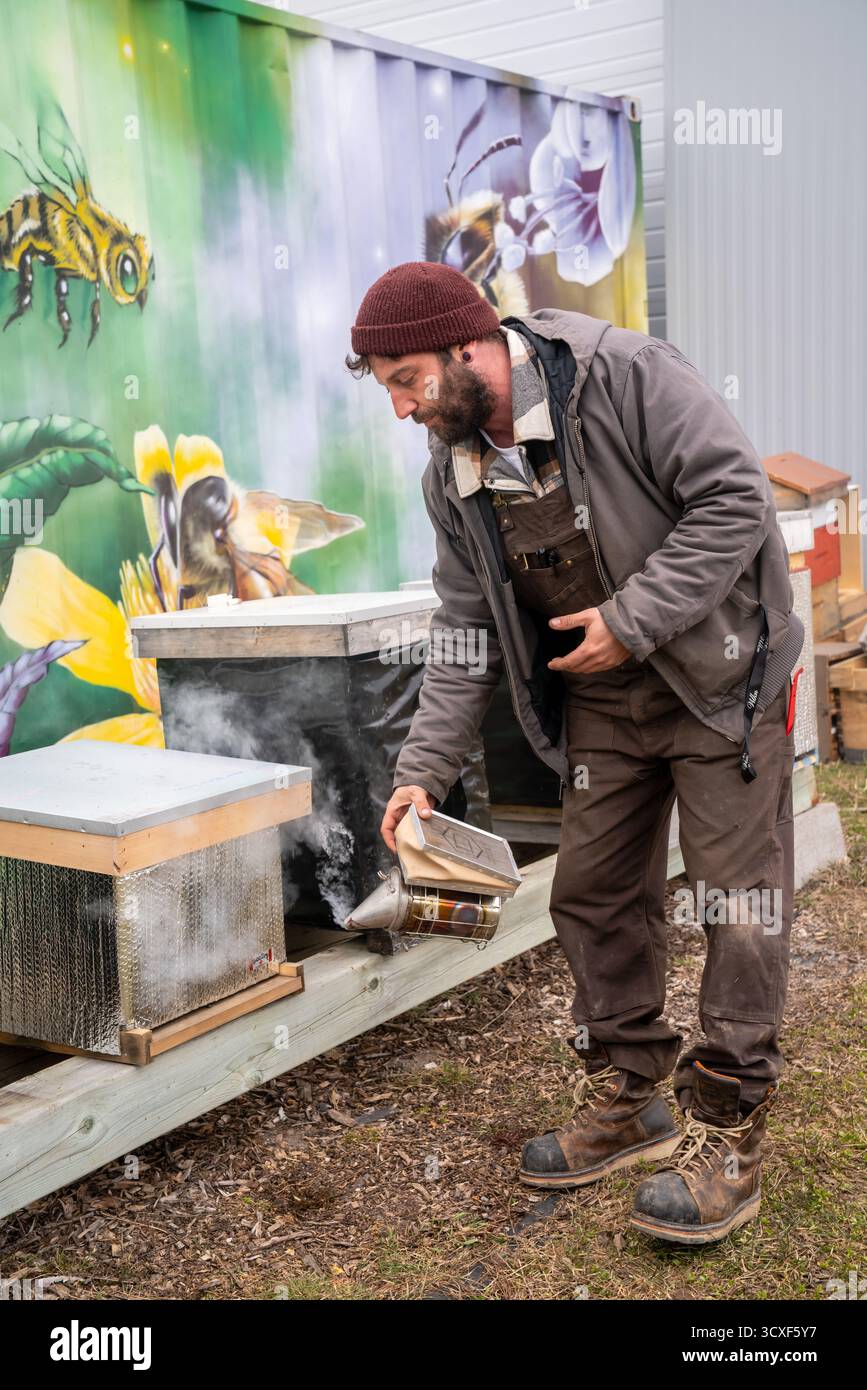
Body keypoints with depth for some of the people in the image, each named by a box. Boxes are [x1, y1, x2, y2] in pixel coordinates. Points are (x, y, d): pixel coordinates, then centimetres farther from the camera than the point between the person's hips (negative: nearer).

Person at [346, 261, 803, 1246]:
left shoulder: (625, 376, -19)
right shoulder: (452, 475, 0)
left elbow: (734, 498, -21)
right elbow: (466, 630, 4)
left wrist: (631, 620, -23)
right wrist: (425, 768, -4)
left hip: (719, 677, -6)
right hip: (600, 701, 6)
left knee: (738, 898, -2)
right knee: (594, 896, 9)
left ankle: (728, 1133, 9)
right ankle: (627, 1098, 25)